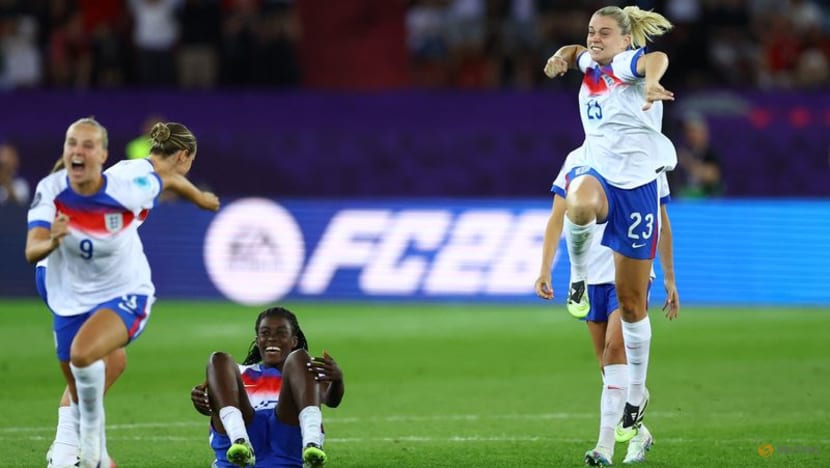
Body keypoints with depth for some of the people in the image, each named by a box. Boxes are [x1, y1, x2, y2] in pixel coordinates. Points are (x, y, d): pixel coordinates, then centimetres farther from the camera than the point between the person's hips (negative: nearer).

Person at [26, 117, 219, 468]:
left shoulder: (127, 190, -22)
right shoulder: (50, 190, -18)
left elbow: (170, 179, 1)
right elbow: (31, 252, -28)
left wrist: (201, 198, 21)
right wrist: (52, 242, -51)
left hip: (125, 295, -4)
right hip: (70, 302, 4)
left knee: (83, 352, -34)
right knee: (79, 395, 16)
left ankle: (92, 432, -11)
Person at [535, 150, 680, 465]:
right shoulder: (578, 160, 3)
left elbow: (661, 223, 12)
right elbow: (557, 218, 1)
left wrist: (669, 279, 15)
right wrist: (545, 270, -10)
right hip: (590, 274, 3)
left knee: (615, 348, -19)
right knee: (608, 365, 7)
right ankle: (638, 433, 26)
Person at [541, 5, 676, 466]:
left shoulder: (628, 62, -10)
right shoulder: (591, 64, 8)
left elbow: (657, 58, -35)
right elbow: (577, 51, 33)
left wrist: (651, 83, -59)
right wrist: (563, 56, 8)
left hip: (637, 183, -4)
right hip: (596, 171, 4)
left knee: (632, 302, 4)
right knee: (580, 206, -39)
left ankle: (637, 393, 21)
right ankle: (579, 277, -8)